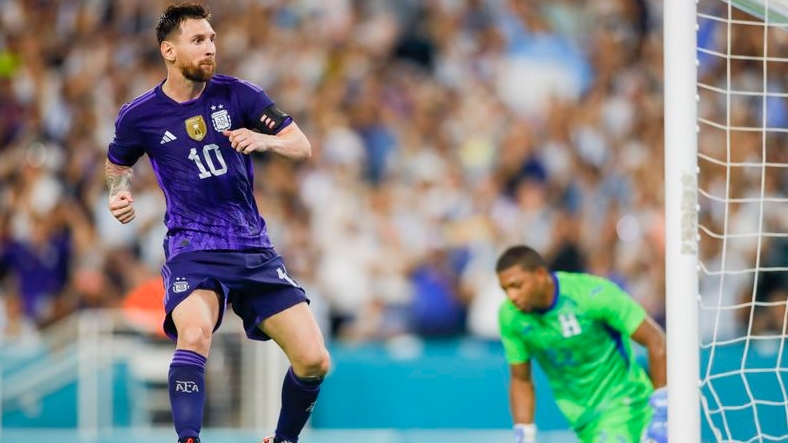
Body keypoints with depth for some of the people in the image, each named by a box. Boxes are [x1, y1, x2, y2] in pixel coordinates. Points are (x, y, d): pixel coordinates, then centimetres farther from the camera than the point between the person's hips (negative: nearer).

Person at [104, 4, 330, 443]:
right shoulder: (139, 116, -2)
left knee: (314, 361, -4)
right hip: (192, 250, -2)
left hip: (253, 248, 2)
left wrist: (264, 139, -23)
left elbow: (302, 145, -2)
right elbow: (119, 164, 19)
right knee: (194, 336, -35)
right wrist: (121, 193, -3)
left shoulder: (237, 94, -1)